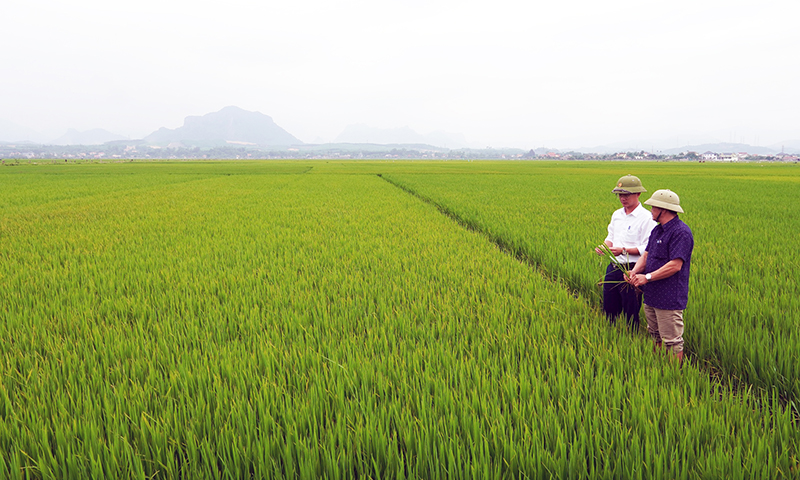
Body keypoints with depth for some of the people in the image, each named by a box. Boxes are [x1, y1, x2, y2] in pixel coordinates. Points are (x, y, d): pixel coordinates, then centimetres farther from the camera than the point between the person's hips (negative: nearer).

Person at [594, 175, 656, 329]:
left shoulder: (646, 218, -11)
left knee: (631, 314, 1)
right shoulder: (617, 215, 13)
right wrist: (604, 246, -1)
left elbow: (648, 248, -14)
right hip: (613, 268, 7)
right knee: (609, 309, 14)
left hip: (631, 270, -7)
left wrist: (624, 250, -24)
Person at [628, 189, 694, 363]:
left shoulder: (681, 232, -17)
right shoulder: (657, 230, 15)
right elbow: (646, 255, 13)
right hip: (651, 296, 10)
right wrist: (635, 271, -8)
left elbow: (675, 265, -23)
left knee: (672, 342, 0)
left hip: (670, 298, -10)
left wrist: (647, 277, -22)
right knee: (656, 337, 20)